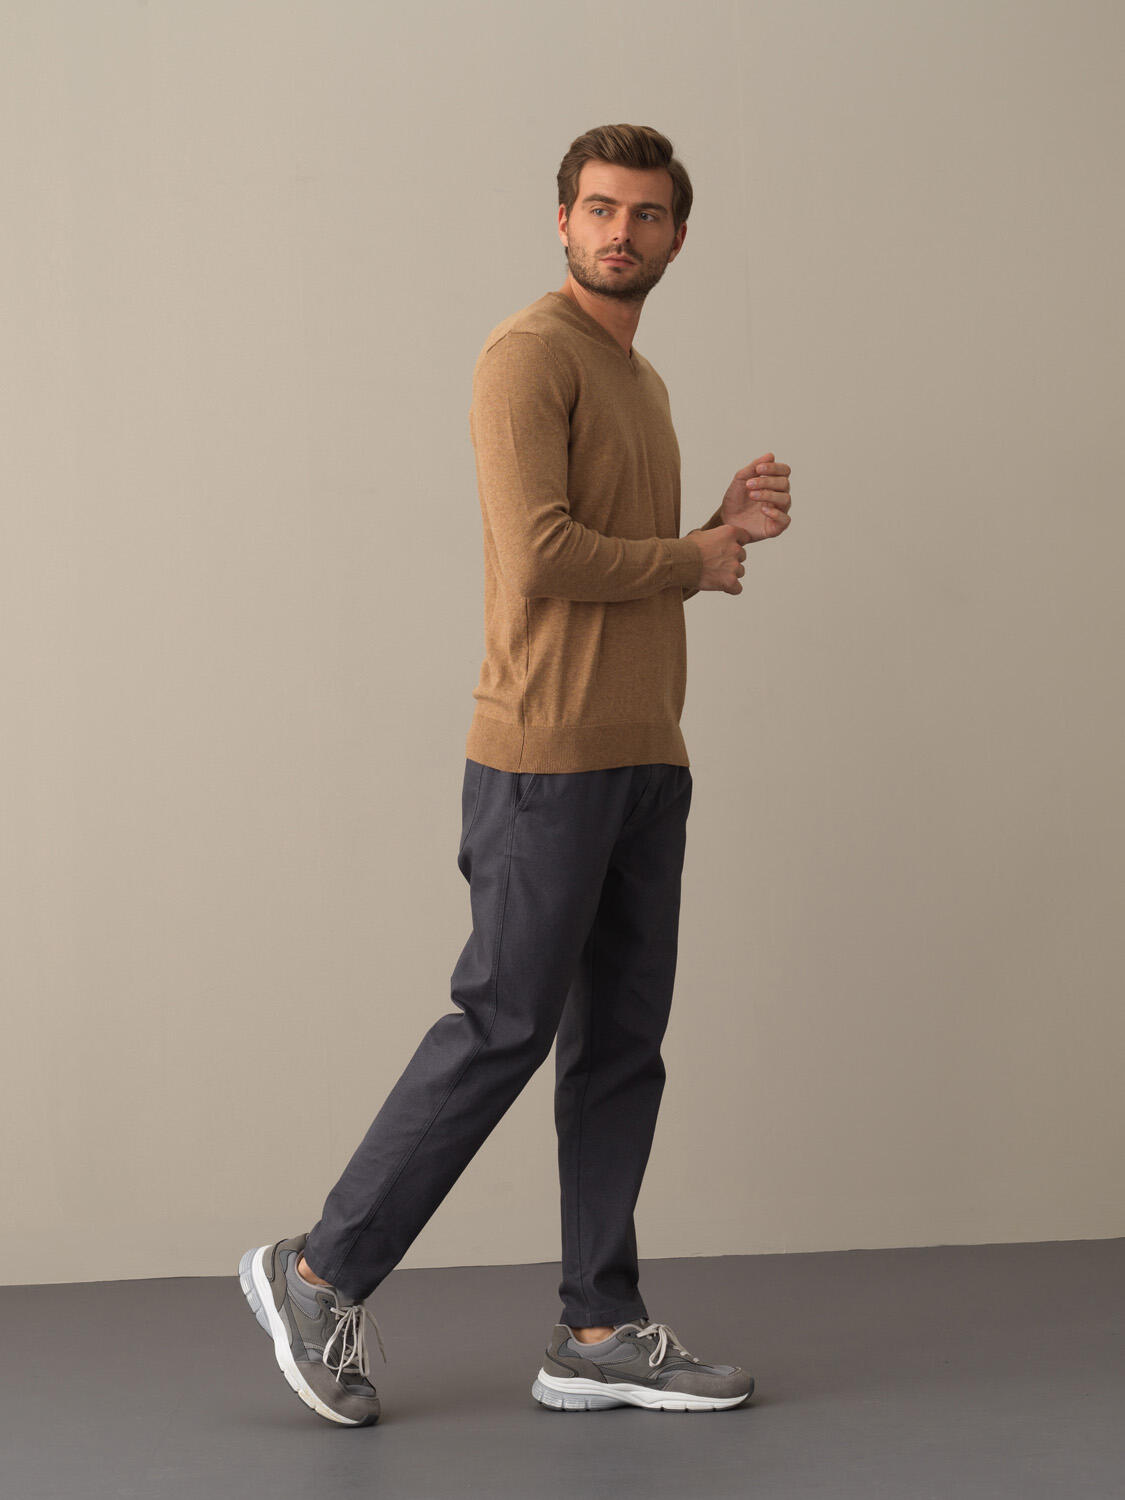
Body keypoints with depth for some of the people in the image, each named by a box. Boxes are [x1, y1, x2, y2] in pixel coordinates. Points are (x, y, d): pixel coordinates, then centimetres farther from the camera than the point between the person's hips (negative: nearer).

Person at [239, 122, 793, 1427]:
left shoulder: (642, 384, 21)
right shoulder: (531, 355, -9)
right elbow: (545, 557, -21)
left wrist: (730, 523, 7)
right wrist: (692, 558, -7)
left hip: (647, 756, 9)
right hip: (547, 754, -9)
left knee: (623, 1043, 8)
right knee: (506, 1026, -6)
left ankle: (600, 1334, 13)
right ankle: (319, 1272, 7)